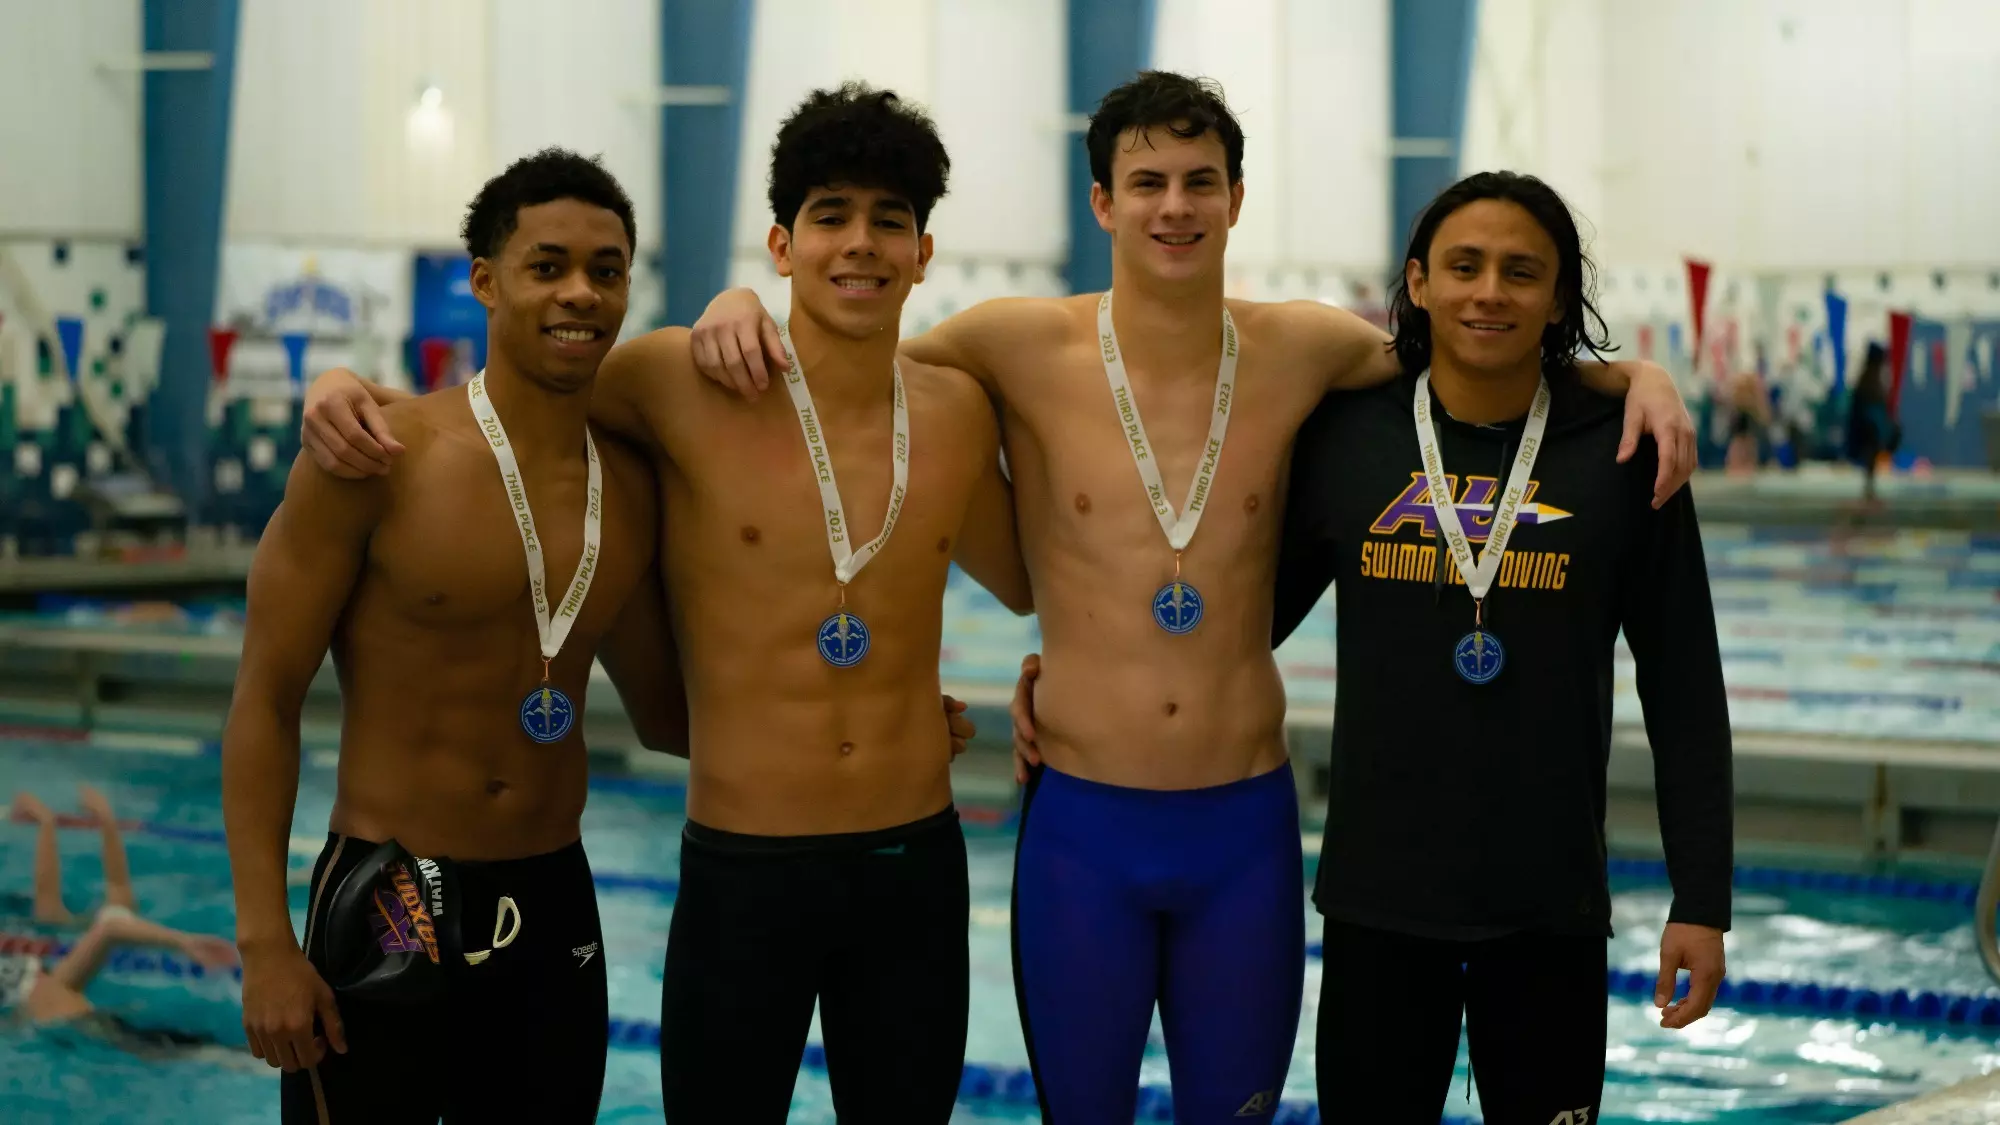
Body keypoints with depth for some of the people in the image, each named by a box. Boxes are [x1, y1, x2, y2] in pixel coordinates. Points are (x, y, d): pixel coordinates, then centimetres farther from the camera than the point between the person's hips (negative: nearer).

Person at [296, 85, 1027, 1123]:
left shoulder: (957, 413, 4)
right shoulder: (685, 384, -8)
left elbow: (1025, 580, 23)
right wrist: (343, 385, -13)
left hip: (917, 870, 4)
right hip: (742, 877, -3)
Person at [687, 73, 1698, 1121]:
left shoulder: (1300, 351, -1)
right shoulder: (1025, 347, -6)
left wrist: (1636, 376, 1)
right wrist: (743, 308, -12)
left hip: (1248, 831, 2)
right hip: (1081, 831, -1)